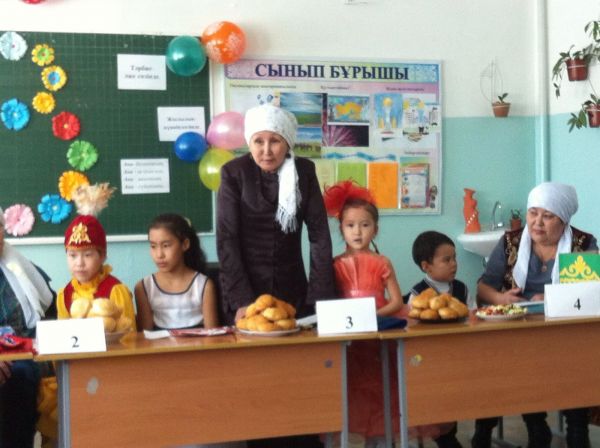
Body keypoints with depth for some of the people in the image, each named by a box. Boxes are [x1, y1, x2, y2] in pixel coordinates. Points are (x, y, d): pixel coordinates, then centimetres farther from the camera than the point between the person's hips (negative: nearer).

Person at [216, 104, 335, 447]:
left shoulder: (304, 171, -1)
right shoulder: (234, 172, -8)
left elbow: (320, 236, -3)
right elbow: (227, 240, -12)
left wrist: (321, 298, -12)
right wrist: (242, 300, -21)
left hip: (293, 290, 2)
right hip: (247, 290, -2)